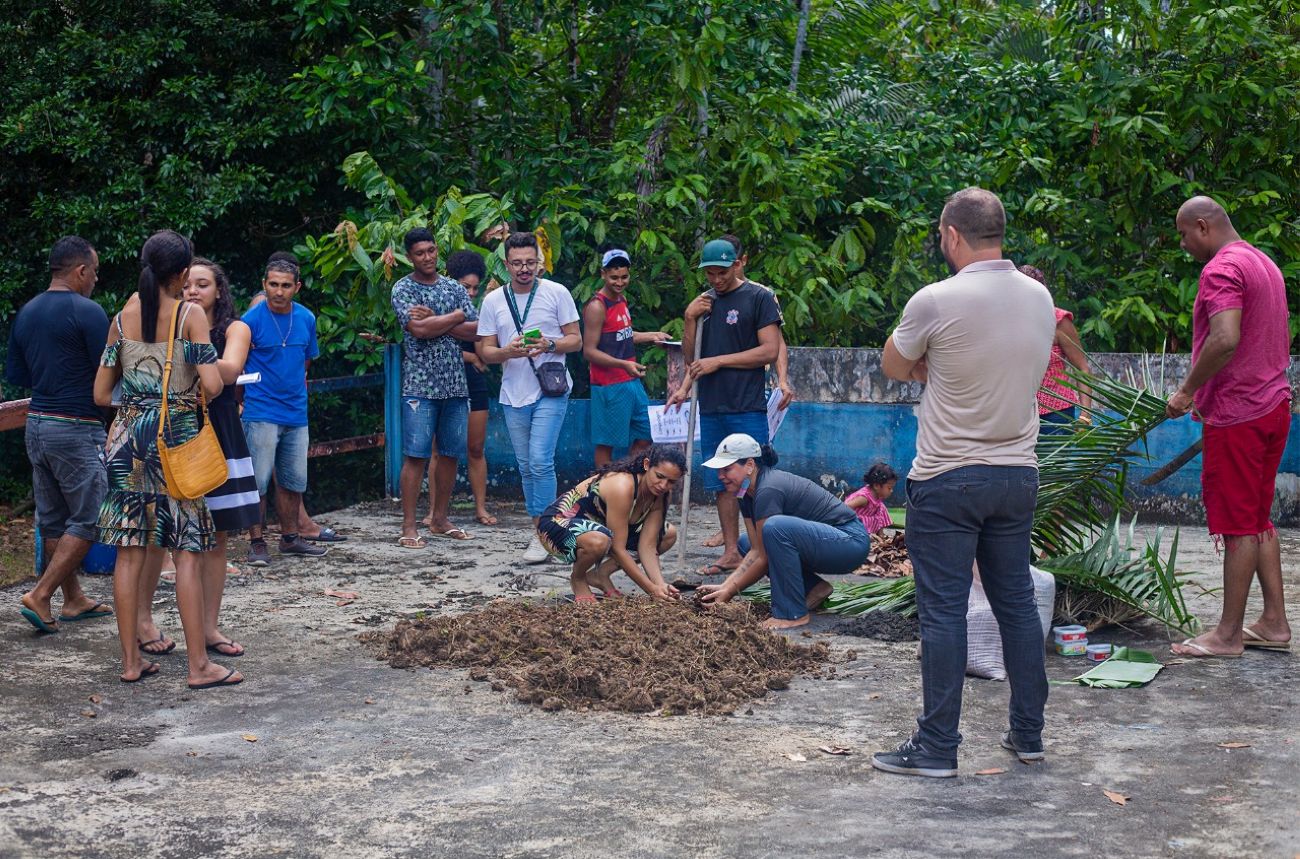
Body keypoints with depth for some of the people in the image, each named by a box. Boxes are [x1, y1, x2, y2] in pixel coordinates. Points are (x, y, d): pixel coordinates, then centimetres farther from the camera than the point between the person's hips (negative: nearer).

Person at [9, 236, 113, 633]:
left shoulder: (26, 313, 10)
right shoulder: (87, 311, -14)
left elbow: (15, 374, 15)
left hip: (37, 422, 8)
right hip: (77, 427, -8)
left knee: (53, 520, 12)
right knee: (88, 519, 0)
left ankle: (74, 600, 21)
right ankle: (40, 596, -5)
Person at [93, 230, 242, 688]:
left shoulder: (123, 317, 6)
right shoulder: (190, 315, -8)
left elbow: (101, 394, 7)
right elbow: (211, 384, -17)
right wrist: (191, 395, 5)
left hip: (127, 436, 5)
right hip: (177, 438, -5)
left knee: (129, 551, 7)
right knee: (188, 552, 0)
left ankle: (131, 661, 12)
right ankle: (198, 664, 2)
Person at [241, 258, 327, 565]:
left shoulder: (306, 318, 5)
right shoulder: (252, 319, -9)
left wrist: (293, 385, 13)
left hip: (296, 412, 5)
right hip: (261, 413, -5)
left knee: (294, 480, 12)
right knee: (258, 481, -3)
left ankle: (290, 538, 24)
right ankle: (256, 543, 6)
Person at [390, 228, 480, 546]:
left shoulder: (455, 288, 12)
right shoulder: (403, 288, -1)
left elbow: (476, 329, 1)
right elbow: (418, 328, -16)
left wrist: (435, 322, -10)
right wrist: (455, 317, -4)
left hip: (455, 384, 5)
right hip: (419, 385, -5)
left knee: (450, 454, 8)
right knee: (416, 455, -7)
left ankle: (440, 519, 19)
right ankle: (409, 526, -3)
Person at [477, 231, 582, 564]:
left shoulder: (556, 293, 0)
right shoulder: (493, 300, 7)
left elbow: (575, 340, 2)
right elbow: (485, 350, 7)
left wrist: (549, 345, -18)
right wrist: (508, 351, -14)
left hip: (550, 391, -4)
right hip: (513, 394, 4)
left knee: (540, 461, -15)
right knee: (526, 467, 11)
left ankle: (542, 533, -11)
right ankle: (539, 529, 22)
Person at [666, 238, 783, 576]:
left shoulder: (759, 298, -2)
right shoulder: (705, 302, 15)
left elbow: (769, 351, -9)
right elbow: (691, 356, 15)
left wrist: (719, 361, -10)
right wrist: (690, 319, -1)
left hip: (747, 408, -6)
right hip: (711, 409, 6)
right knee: (722, 484, 8)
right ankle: (731, 553, 13)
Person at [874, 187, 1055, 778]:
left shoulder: (936, 302, -15)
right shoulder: (1039, 298, 4)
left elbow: (892, 368, 1)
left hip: (948, 480, -6)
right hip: (1018, 474, 6)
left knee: (943, 612, -1)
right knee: (1017, 602, 14)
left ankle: (937, 748, 4)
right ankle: (1028, 733, 22)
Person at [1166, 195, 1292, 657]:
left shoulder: (1222, 269, -15)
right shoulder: (1266, 264, 16)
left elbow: (1225, 340, -28)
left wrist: (1187, 390, -17)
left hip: (1236, 414, -10)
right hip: (1274, 406, 10)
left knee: (1238, 524, -4)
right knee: (1259, 520, 15)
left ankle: (1228, 634, 3)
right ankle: (1274, 623, 19)